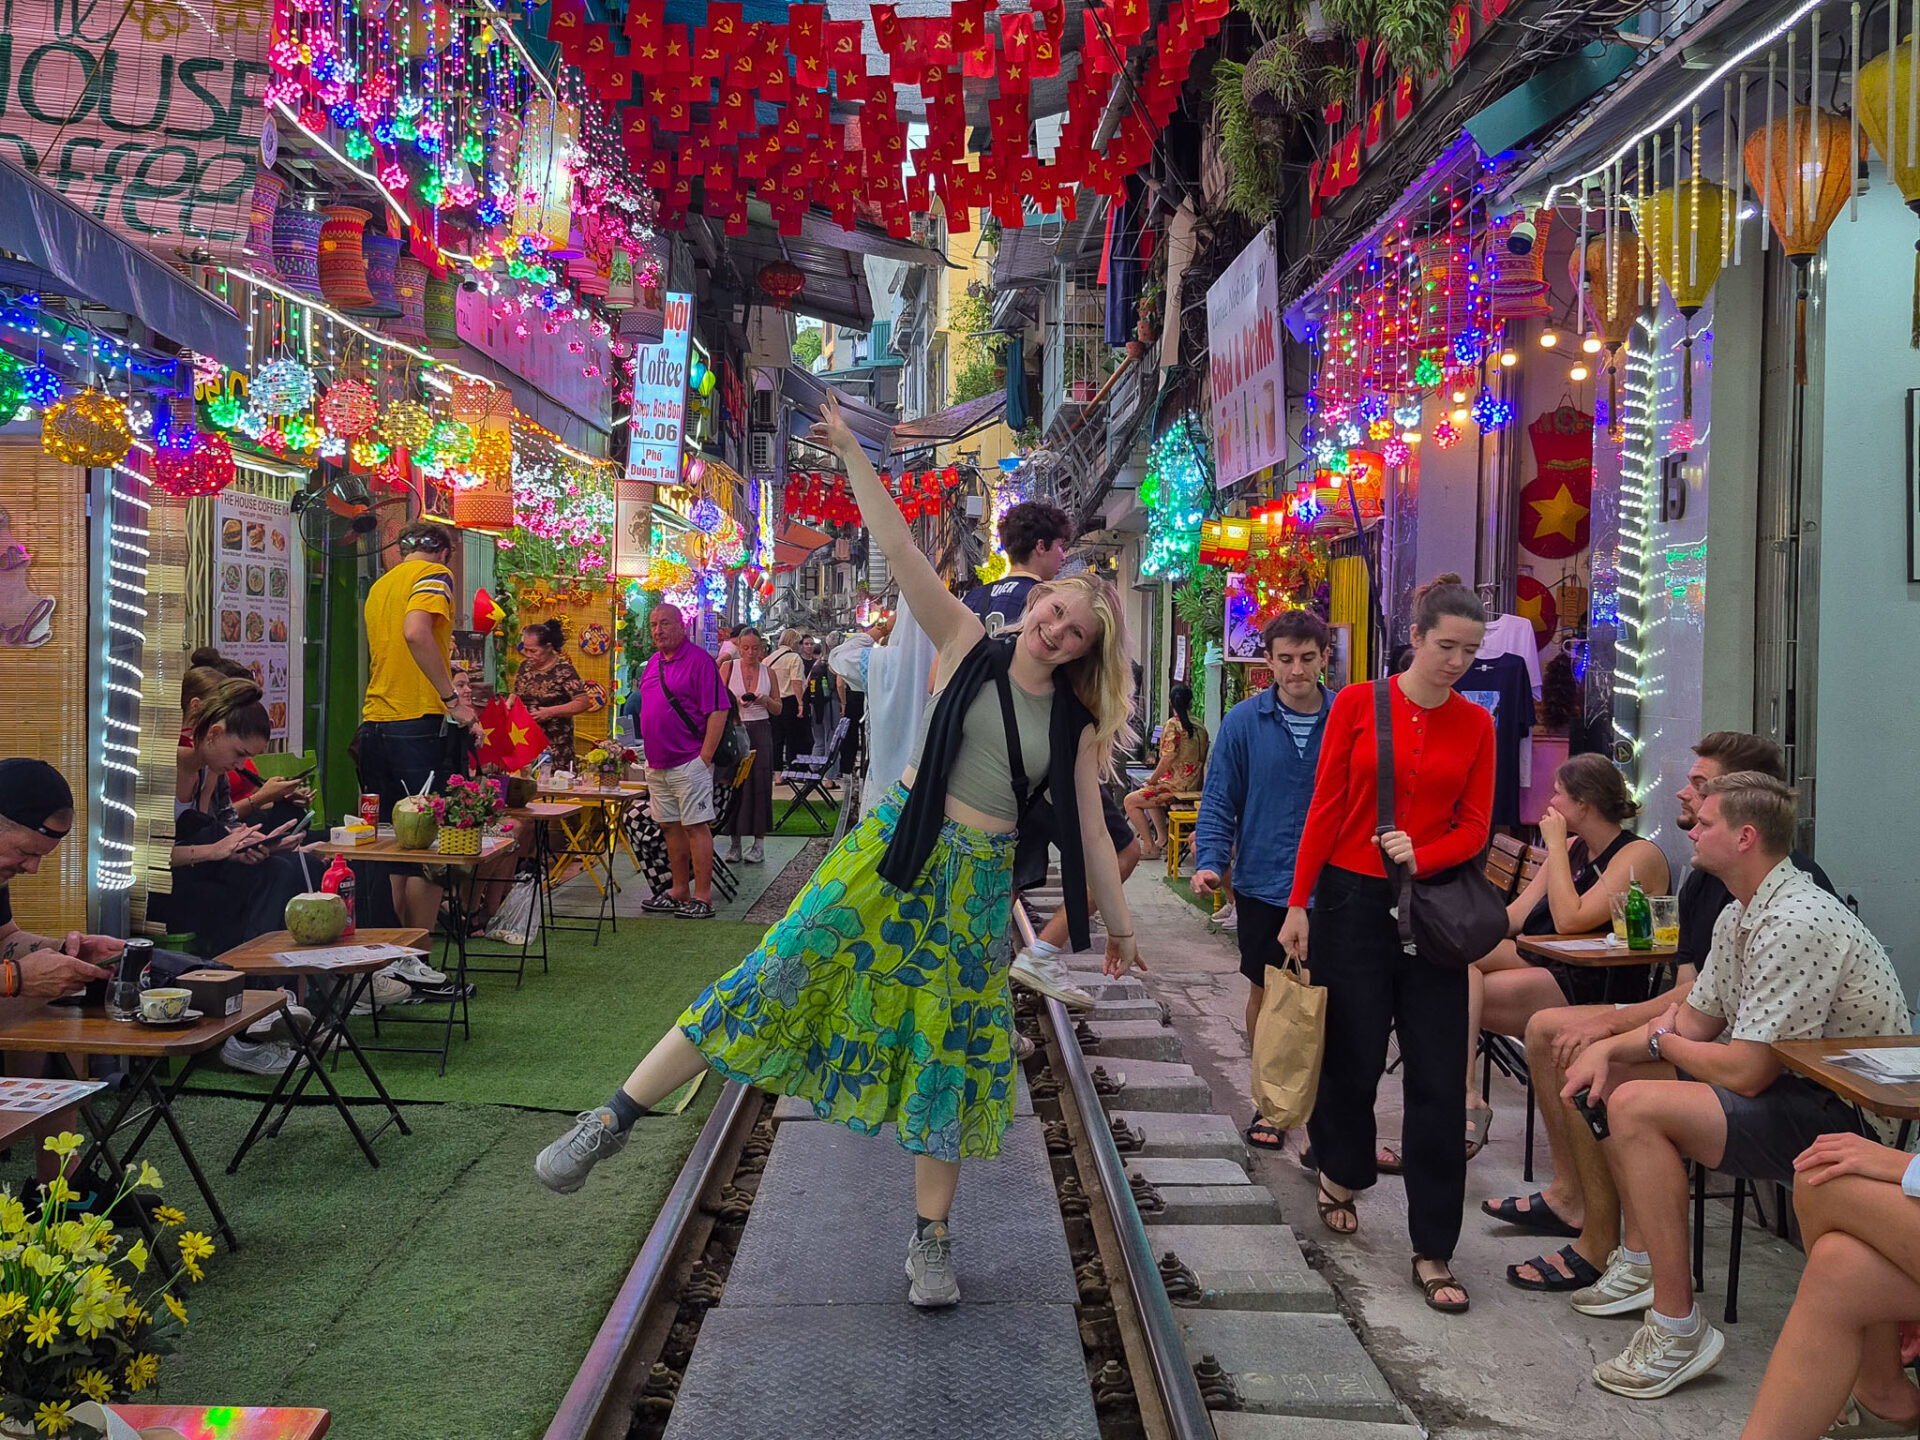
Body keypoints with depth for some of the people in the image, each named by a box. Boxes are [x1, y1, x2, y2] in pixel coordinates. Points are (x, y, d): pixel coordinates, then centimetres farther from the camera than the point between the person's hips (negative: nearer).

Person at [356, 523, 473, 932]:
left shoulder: (380, 585, 20)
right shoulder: (434, 573, -3)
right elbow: (416, 633, -22)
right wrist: (451, 698, -18)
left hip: (374, 724, 8)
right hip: (417, 723, -8)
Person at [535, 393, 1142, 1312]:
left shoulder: (1075, 724, 5)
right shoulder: (966, 646, 0)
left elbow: (1089, 834, 11)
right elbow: (901, 553, -8)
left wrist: (1117, 923, 14)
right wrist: (851, 456, -16)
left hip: (977, 883, 2)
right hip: (894, 850, -2)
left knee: (950, 1051, 5)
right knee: (777, 976, -12)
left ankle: (930, 1241, 19)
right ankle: (616, 1117, -4)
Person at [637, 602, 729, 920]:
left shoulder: (699, 660, -10)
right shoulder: (653, 663, 15)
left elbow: (718, 711, -14)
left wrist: (705, 757, -17)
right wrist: (648, 751, 16)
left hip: (688, 762, -8)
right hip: (657, 763, 8)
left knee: (696, 826, -6)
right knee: (670, 827, 13)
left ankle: (702, 898, -2)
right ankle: (679, 892, 22)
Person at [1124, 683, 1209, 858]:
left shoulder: (1173, 724, -14)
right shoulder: (1200, 726, 8)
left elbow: (1168, 758, -21)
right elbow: (1202, 759, 13)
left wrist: (1153, 779, -6)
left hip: (1178, 786, -9)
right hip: (1195, 786, 9)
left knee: (1130, 801, -1)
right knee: (1151, 793, 33)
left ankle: (1150, 847, -1)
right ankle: (1163, 840, 29)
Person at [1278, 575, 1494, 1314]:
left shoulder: (1475, 725, 3)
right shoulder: (1357, 704, -2)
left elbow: (1475, 827, 4)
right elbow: (1325, 809, -2)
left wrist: (1419, 856, -16)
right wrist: (1298, 904, -3)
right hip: (1353, 900, -2)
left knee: (1438, 1080, 0)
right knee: (1355, 1057, 9)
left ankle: (1433, 1252, 9)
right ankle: (1340, 1175, 40)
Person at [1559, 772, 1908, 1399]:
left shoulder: (1795, 923, -26)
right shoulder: (1739, 916, 8)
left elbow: (1745, 1072, -26)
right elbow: (1696, 1020, 14)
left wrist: (1662, 1042, -6)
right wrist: (1609, 1050, -3)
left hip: (1847, 1118, -11)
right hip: (1792, 1088, 11)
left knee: (1635, 1107, -26)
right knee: (1612, 1076, 13)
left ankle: (1679, 1330, -18)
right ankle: (1641, 1264, 19)